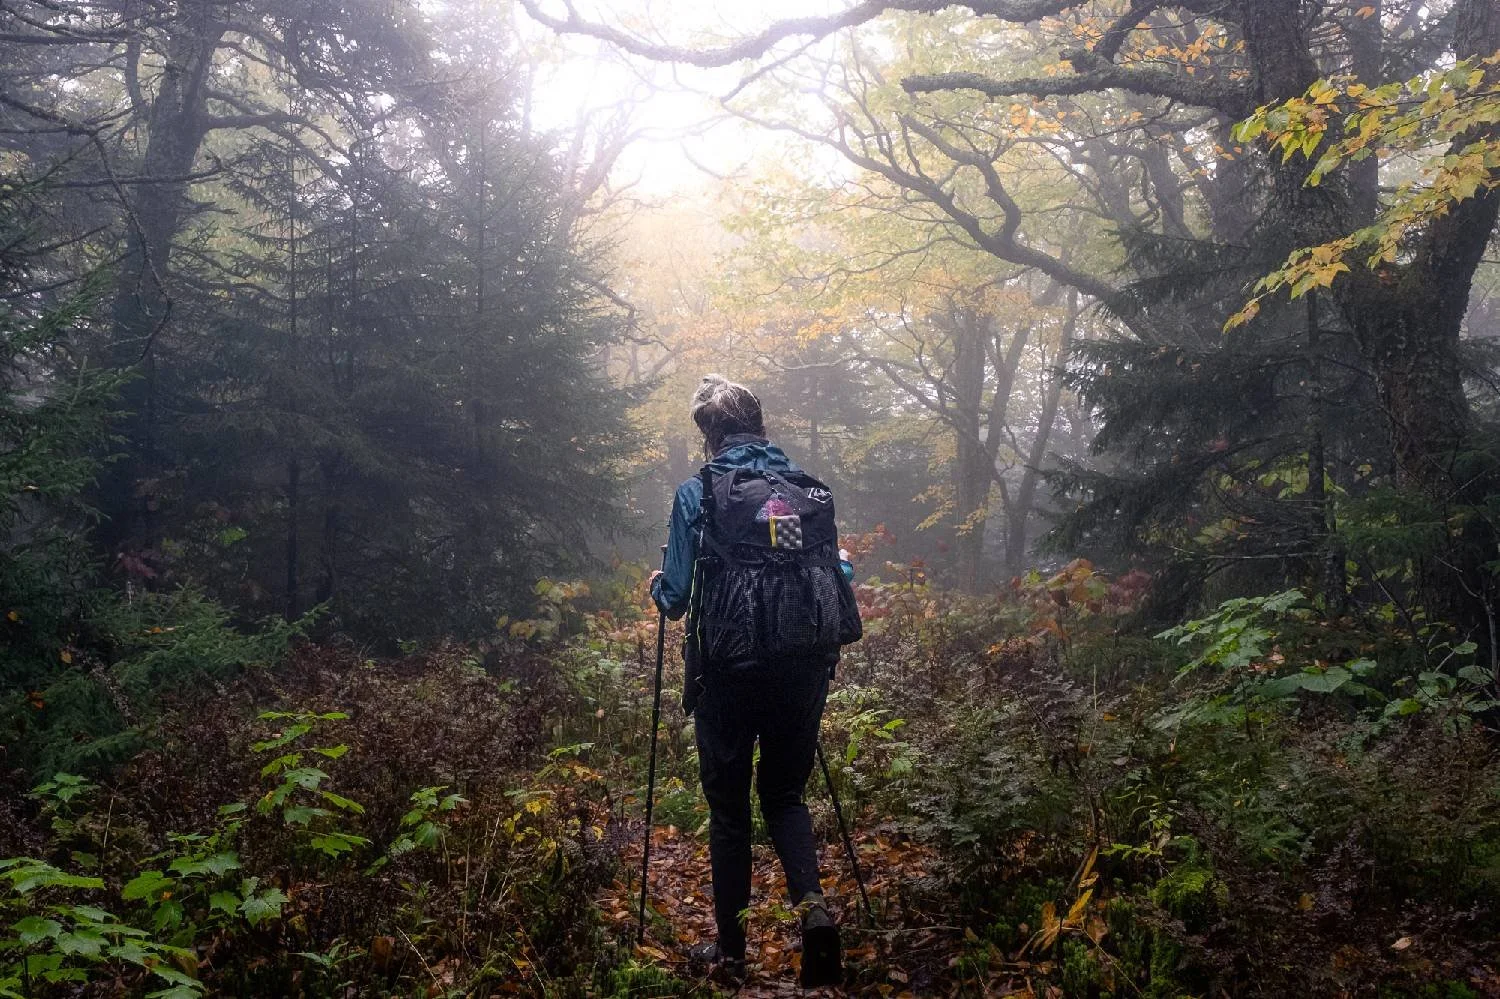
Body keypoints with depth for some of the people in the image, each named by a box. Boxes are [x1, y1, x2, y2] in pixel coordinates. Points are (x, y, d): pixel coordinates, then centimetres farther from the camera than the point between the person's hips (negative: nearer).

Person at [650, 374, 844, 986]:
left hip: (727, 672, -3)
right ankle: (812, 904, -3)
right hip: (802, 669, 3)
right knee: (785, 793, 19)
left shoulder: (696, 493, -7)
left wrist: (658, 587, 15)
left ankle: (730, 948, 22)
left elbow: (676, 598, -8)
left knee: (728, 806, 13)